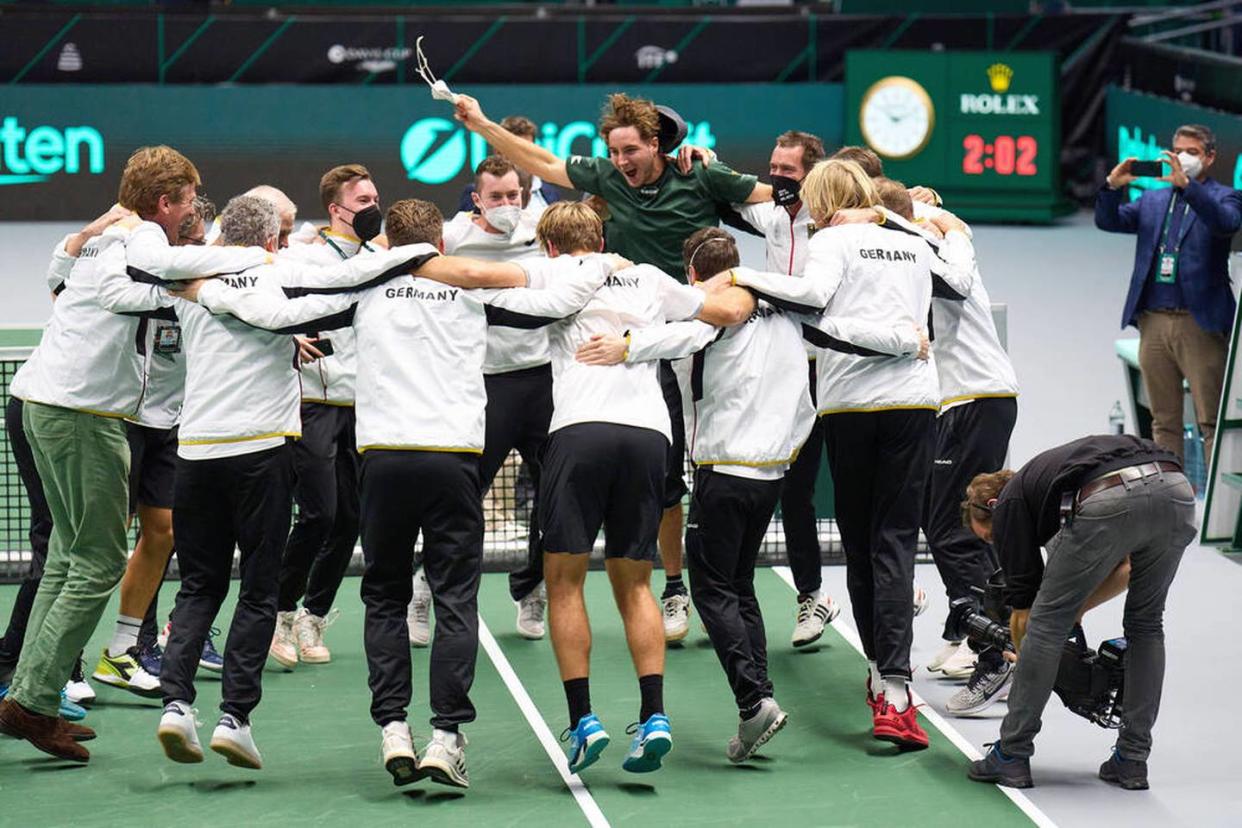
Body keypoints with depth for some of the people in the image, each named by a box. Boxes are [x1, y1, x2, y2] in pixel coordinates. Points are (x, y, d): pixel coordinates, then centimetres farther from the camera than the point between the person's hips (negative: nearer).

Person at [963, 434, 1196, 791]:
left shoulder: (1009, 505, 23)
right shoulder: (1047, 472, 41)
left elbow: (1024, 612, 24)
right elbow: (1124, 571, 41)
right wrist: (1076, 610, 43)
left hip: (1108, 504, -6)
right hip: (1177, 490, 6)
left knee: (1047, 621, 12)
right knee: (1146, 624, 25)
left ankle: (1011, 755, 17)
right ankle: (1132, 760, 25)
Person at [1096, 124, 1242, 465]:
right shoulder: (1153, 200, 18)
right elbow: (1108, 221, 9)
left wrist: (1186, 185, -28)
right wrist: (1113, 186, -9)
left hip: (1200, 324, -5)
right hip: (1154, 321, 5)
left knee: (1211, 421, -6)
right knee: (1164, 420, 9)